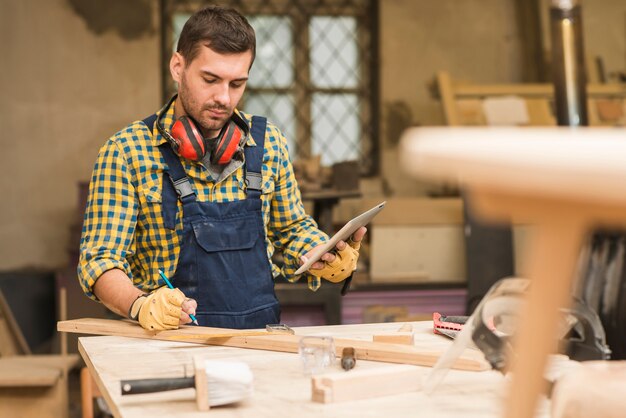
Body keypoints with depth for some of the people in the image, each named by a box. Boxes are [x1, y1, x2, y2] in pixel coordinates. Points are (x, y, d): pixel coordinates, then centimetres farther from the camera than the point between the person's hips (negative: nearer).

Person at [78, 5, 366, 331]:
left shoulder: (268, 142, 7)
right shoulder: (125, 151, -4)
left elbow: (292, 229, 20)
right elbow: (99, 259, -6)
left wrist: (322, 259, -1)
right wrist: (140, 305, -26)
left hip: (262, 337, 3)